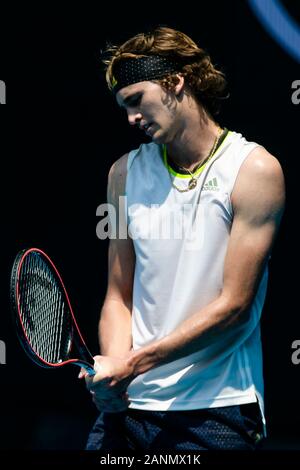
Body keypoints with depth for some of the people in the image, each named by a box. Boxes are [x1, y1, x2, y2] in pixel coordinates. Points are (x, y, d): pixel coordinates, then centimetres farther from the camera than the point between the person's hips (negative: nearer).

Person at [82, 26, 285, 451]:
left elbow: (233, 305, -12)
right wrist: (114, 367, -11)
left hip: (216, 413, -4)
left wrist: (137, 363, -15)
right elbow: (119, 295, 8)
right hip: (127, 405, 4)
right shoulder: (125, 172, 8)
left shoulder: (255, 170, -8)